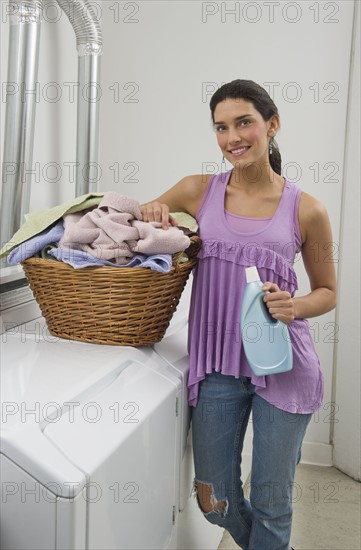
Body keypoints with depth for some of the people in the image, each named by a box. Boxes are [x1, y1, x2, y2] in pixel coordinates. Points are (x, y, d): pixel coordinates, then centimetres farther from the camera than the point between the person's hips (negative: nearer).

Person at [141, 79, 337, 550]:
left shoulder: (306, 211, -3)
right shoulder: (198, 191, 2)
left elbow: (327, 292, 7)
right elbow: (142, 213, 14)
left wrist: (294, 307, -15)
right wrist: (150, 212, -9)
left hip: (284, 365, -2)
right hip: (218, 361, 2)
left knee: (271, 503, 9)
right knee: (215, 501, 13)